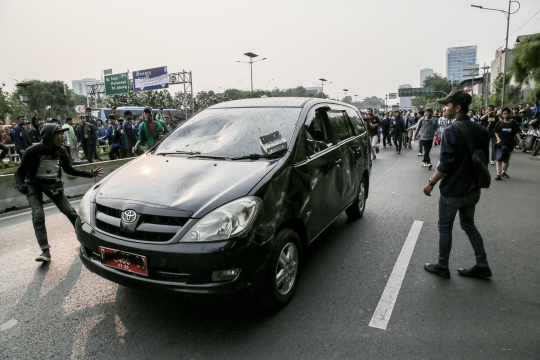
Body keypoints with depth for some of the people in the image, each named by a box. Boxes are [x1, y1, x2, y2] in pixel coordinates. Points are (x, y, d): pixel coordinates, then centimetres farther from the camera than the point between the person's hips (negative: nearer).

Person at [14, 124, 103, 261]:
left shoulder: (61, 151, -11)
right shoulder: (33, 151, -23)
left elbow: (69, 169, 2)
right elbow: (21, 171, -17)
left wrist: (89, 174, -6)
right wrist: (20, 185, -37)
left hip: (53, 184, 3)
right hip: (34, 185, -3)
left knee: (70, 211, 3)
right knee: (38, 216, -17)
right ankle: (45, 251, -15)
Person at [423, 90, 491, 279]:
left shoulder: (451, 131, -19)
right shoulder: (480, 130, 6)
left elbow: (445, 164, -22)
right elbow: (484, 159, 12)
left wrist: (431, 183, -11)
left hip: (452, 190, -7)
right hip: (472, 189, 7)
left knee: (445, 227, 7)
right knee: (469, 225, 20)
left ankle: (442, 267, 17)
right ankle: (482, 265, 23)